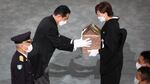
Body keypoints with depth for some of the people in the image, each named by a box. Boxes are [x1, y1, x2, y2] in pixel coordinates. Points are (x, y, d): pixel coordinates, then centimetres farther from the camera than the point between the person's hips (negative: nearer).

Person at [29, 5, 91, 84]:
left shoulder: (49, 20, 3)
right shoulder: (50, 26, -28)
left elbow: (58, 37, 14)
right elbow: (59, 44, -20)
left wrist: (73, 41, 5)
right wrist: (77, 44, -14)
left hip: (40, 57, 10)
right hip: (38, 60, -10)